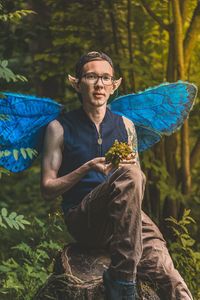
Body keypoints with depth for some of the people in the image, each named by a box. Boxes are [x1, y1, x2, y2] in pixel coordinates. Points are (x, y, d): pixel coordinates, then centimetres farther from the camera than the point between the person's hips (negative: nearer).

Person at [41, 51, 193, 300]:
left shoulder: (125, 126, 16)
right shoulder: (60, 128, 5)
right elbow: (47, 188, 3)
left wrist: (131, 167, -1)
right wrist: (87, 168, -11)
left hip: (127, 218, 2)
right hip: (83, 220, -2)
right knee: (130, 176, -34)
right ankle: (121, 277, -27)